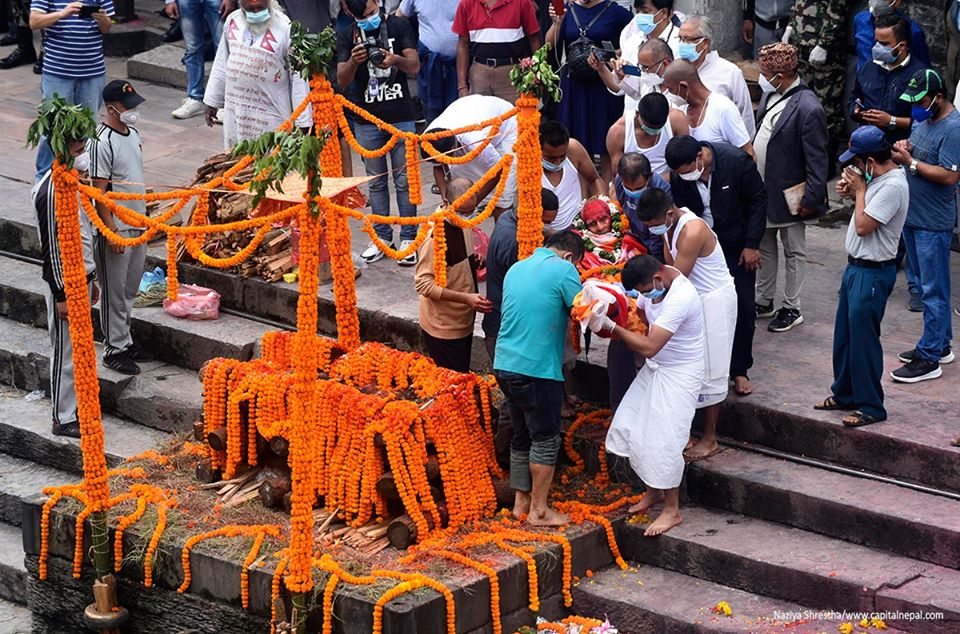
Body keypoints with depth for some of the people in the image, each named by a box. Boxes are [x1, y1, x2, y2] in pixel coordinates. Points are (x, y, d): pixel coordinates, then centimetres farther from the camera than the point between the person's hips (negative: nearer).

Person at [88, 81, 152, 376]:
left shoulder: (132, 133, 8)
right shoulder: (102, 142, -20)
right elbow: (99, 191, -20)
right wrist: (111, 231, -21)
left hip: (138, 225, 9)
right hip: (116, 228, -8)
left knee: (130, 288, 17)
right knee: (114, 291, 1)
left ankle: (125, 340, 29)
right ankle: (114, 349, 9)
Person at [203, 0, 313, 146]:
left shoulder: (285, 28, -14)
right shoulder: (233, 20, 3)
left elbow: (298, 78, -12)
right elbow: (221, 63, 14)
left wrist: (303, 122, -11)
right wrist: (212, 101, 16)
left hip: (270, 116, -5)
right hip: (235, 111, 5)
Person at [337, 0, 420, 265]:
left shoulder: (399, 25, -1)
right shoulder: (345, 35, 2)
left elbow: (415, 66, -7)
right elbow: (342, 81, -3)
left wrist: (396, 60, -29)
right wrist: (353, 61, -25)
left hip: (401, 116, -2)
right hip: (367, 119, 2)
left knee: (404, 180, 1)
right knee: (376, 181, 10)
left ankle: (408, 238, 6)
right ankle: (382, 237, 19)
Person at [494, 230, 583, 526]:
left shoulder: (516, 269, 15)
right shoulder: (563, 269, -8)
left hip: (505, 365, 8)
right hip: (538, 369, -8)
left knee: (522, 435, 18)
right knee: (546, 440, 3)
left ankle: (521, 502, 25)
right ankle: (539, 510, 6)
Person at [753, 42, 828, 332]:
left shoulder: (808, 109, -24)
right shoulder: (770, 94, 1)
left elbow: (817, 159, -20)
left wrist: (811, 200, -18)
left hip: (788, 196, -8)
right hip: (762, 190, 8)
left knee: (794, 253, 9)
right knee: (764, 248, 19)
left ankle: (792, 309, 20)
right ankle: (764, 302, 33)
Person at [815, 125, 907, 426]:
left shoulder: (893, 186, -24)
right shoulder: (878, 179, 5)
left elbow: (863, 226, -24)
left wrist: (860, 190, -13)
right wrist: (852, 193, 1)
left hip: (873, 273, -10)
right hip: (856, 266, 10)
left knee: (863, 337, -2)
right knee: (844, 335, 18)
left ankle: (871, 407, 7)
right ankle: (844, 394, 32)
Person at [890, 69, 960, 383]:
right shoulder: (923, 118, 8)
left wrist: (910, 162, -20)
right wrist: (904, 146, -1)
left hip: (933, 224, -10)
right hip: (912, 216, 10)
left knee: (933, 291, -3)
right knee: (925, 285, 19)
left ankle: (929, 359, 1)